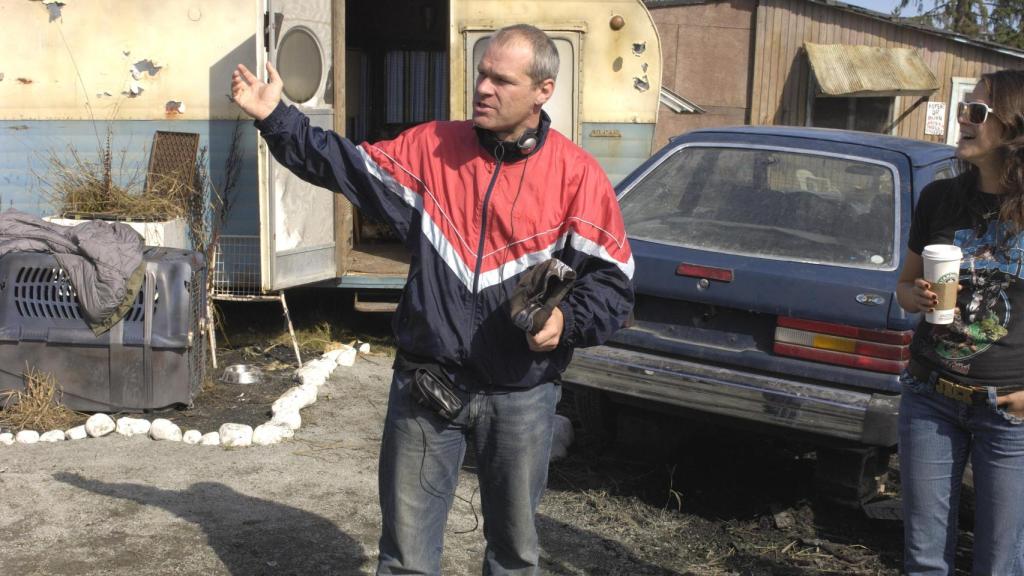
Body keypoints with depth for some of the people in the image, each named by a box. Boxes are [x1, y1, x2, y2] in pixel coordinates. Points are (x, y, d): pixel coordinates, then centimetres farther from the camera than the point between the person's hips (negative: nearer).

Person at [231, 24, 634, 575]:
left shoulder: (577, 174, -7)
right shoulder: (430, 147, 1)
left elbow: (613, 280, -4)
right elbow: (346, 166, 8)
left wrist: (567, 321, -21)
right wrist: (275, 117, 1)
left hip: (521, 395, -1)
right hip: (425, 385, 2)